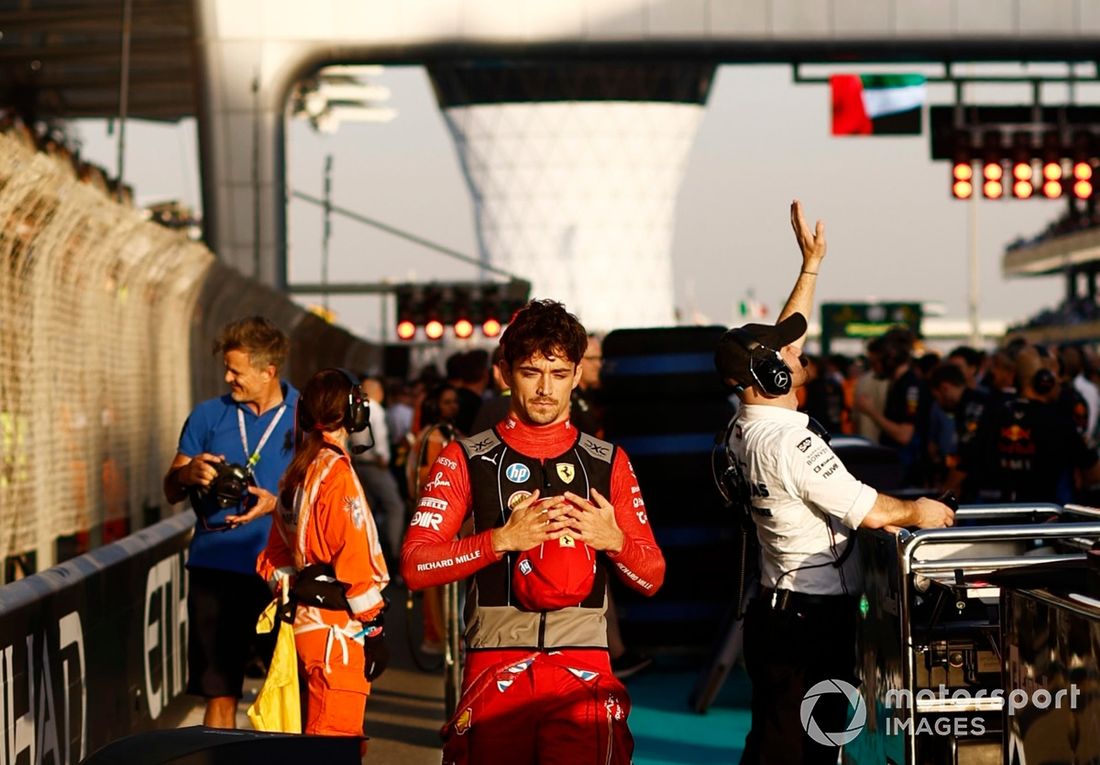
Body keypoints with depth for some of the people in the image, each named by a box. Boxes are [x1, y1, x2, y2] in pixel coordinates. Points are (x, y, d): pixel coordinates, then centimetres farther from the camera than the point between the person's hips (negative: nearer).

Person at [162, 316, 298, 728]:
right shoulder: (208, 416, 9)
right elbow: (171, 491, 13)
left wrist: (277, 504, -14)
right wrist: (188, 474, -10)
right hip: (217, 567, 2)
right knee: (219, 693, 1)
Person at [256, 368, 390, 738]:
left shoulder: (294, 474, 11)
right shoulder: (336, 474, -14)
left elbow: (274, 556, 16)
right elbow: (355, 559, -17)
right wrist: (373, 626, -12)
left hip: (302, 623, 9)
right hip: (335, 628, -9)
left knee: (315, 732, 17)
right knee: (336, 745, -6)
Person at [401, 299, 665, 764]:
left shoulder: (608, 462, 15)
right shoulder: (468, 459, 9)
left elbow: (652, 578, 14)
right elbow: (415, 565, -2)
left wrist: (614, 539, -6)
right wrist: (503, 539, -13)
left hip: (584, 669, 0)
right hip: (496, 668, 0)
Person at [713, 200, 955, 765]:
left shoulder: (745, 426, 5)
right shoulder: (789, 443, -21)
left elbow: (779, 342, 19)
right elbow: (869, 511, -18)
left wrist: (811, 266, 21)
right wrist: (918, 511, 3)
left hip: (776, 607, 9)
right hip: (814, 617, -9)